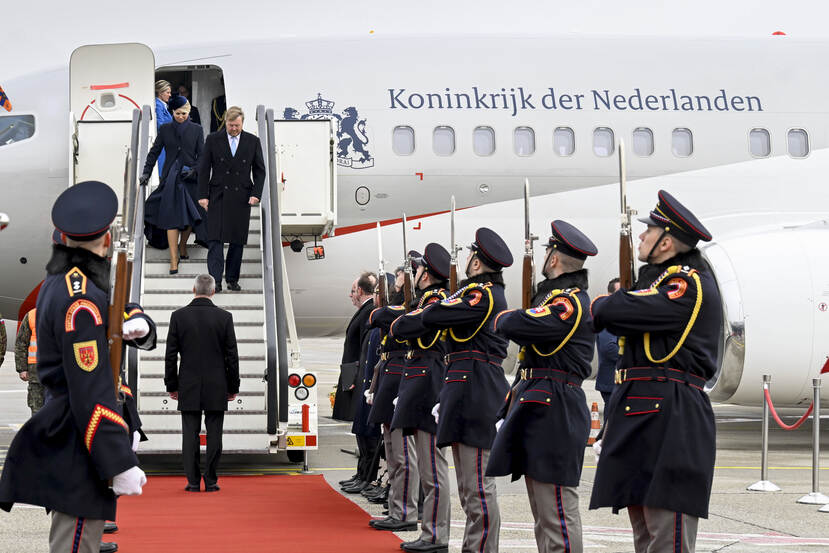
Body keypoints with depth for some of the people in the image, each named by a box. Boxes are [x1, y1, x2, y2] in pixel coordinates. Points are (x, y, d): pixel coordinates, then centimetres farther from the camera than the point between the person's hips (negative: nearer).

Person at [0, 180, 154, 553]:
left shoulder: (60, 281, 8)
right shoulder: (82, 301, -22)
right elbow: (92, 393, -24)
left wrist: (138, 325, -12)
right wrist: (121, 466, -21)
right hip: (78, 451, -11)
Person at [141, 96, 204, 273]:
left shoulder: (196, 130, 4)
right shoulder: (165, 129, 5)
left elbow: (202, 155, 3)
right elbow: (154, 151, 9)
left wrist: (194, 170, -13)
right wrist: (147, 172, 1)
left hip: (190, 178, 1)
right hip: (170, 178, -1)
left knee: (189, 215, 6)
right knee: (172, 217, -7)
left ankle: (182, 247, 33)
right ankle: (174, 260, -9)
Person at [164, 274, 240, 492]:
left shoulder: (178, 316, -2)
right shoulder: (224, 317, -3)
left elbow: (170, 355, 0)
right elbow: (232, 355, -1)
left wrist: (171, 386, 8)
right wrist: (233, 387, 7)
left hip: (189, 388, 0)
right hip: (217, 388, 0)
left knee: (190, 435, 3)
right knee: (214, 435, 4)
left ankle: (193, 482, 3)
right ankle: (211, 481, 5)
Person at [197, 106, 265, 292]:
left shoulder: (253, 142, 4)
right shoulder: (213, 140, 2)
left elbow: (259, 170, 8)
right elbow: (204, 169, 3)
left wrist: (256, 194, -3)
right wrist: (203, 195, -4)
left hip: (241, 198, 1)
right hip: (218, 197, -1)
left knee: (237, 241, 5)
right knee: (215, 240, -9)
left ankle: (232, 279, 15)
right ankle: (215, 280, -12)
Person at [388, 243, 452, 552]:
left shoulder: (434, 301, -13)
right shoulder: (438, 298, 16)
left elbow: (401, 329, -19)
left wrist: (396, 322, 0)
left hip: (426, 388, -10)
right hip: (424, 389, 10)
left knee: (433, 466, -7)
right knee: (429, 465, 12)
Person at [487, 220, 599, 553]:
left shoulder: (570, 303, -16)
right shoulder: (555, 295, 17)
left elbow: (515, 326, -22)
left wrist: (504, 319, -2)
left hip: (553, 411, -11)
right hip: (535, 404, 11)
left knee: (557, 513, -9)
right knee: (542, 512, 13)